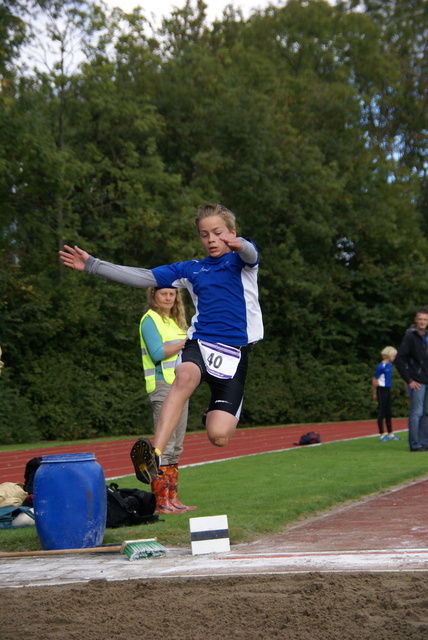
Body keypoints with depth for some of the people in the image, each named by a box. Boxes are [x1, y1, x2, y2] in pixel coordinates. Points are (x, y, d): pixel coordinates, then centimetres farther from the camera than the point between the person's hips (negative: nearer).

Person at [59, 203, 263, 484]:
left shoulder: (241, 261, 8)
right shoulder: (190, 269, 17)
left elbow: (250, 253, -18)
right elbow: (143, 277, 17)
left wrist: (240, 244, -45)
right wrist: (93, 265, 11)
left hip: (234, 352, -2)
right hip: (199, 343, 2)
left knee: (218, 437, -13)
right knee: (185, 376, -37)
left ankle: (218, 415, 26)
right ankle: (154, 455, -47)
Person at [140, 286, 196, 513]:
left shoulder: (175, 321, 21)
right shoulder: (150, 320, -5)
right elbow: (157, 354, -16)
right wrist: (186, 341, -16)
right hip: (162, 385, -9)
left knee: (176, 448, 9)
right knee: (165, 446, -10)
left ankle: (172, 498, 13)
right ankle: (161, 502, -9)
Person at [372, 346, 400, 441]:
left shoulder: (389, 365, 7)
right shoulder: (381, 366, -17)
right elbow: (374, 380, -12)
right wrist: (375, 393, -8)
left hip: (388, 390, 8)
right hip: (382, 390, -8)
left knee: (389, 413, 13)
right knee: (381, 413, -1)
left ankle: (390, 434, 21)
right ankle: (382, 435, 4)